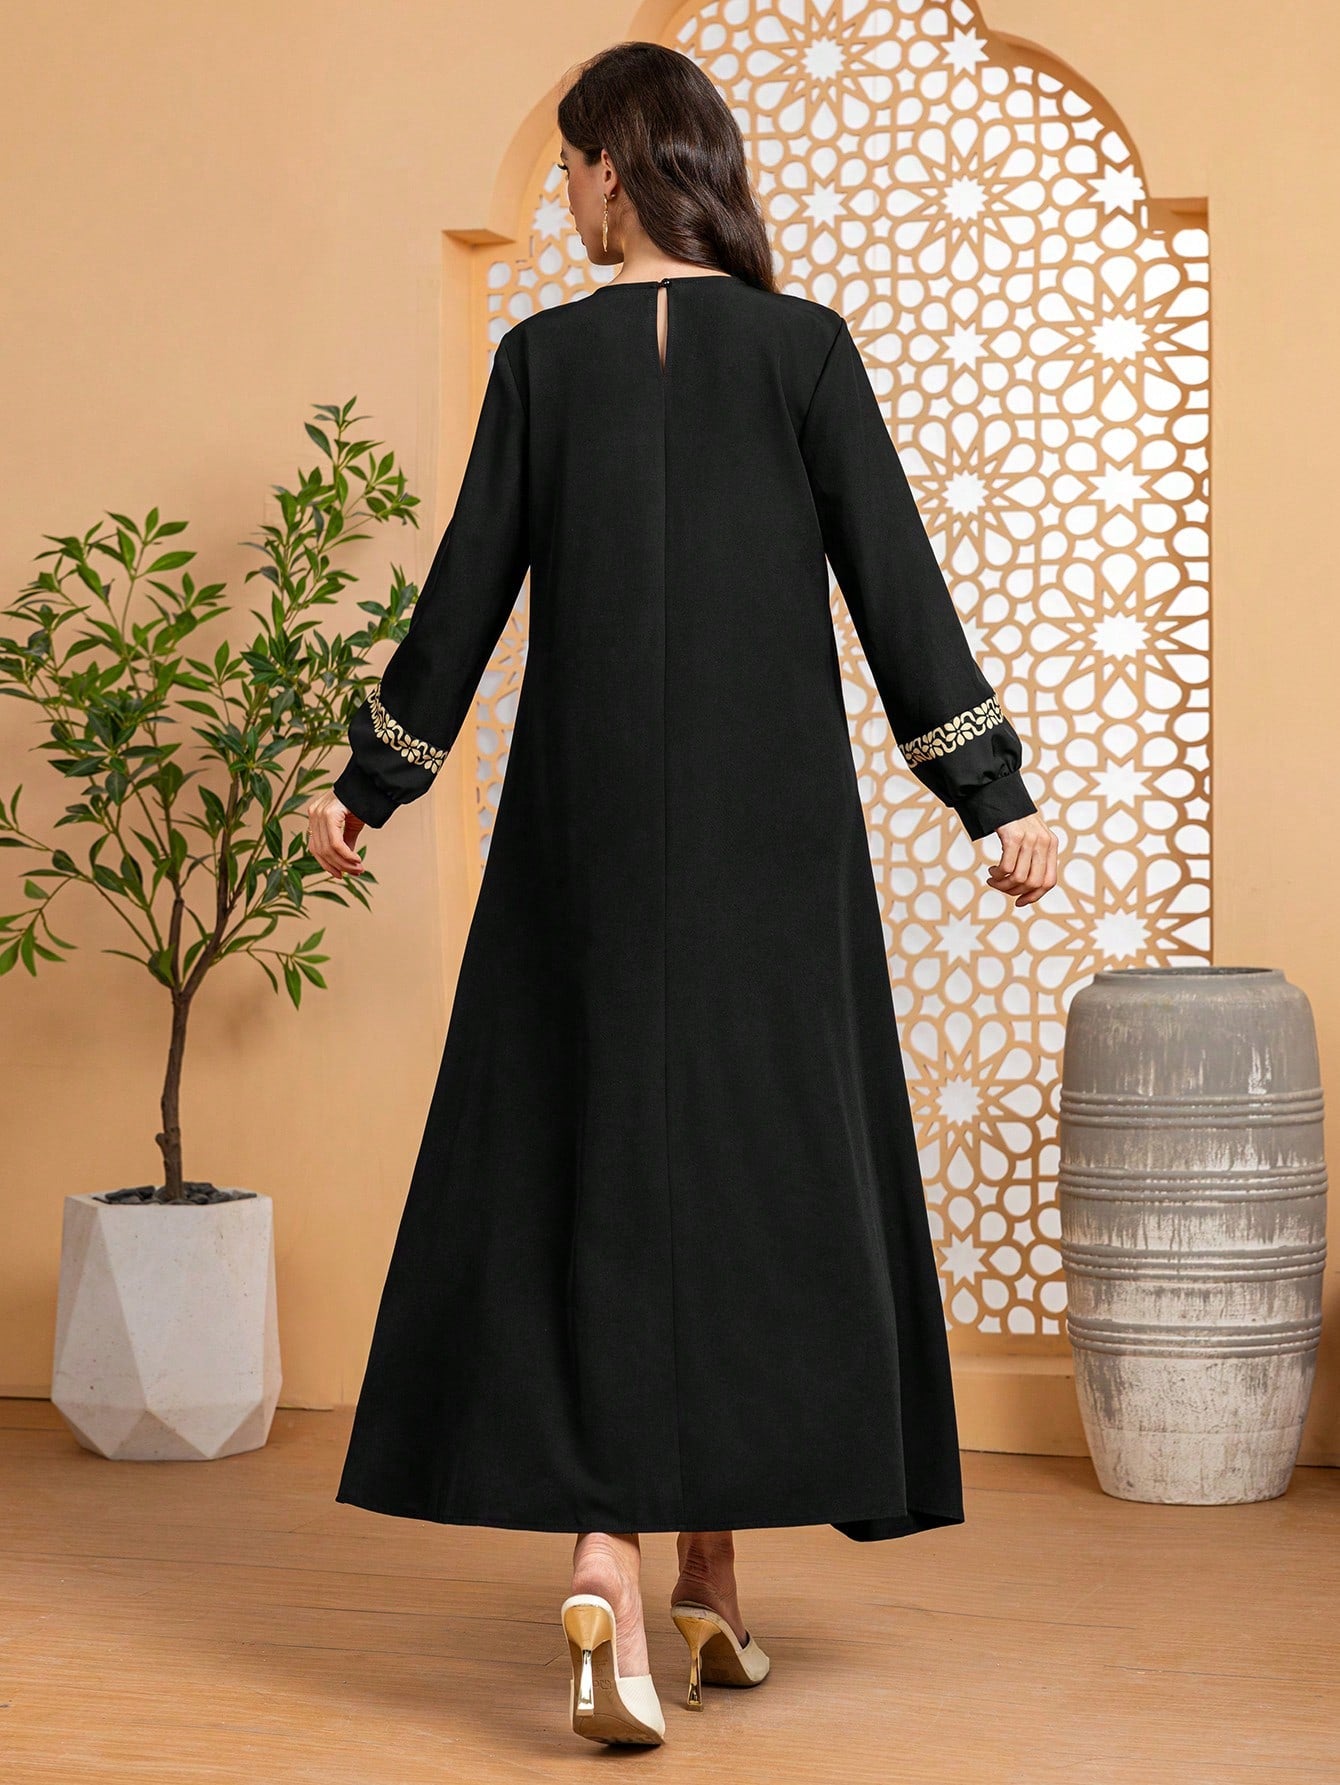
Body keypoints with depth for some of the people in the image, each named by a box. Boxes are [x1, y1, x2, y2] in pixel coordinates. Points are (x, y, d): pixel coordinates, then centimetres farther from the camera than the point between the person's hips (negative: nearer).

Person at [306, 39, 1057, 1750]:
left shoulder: (542, 355, 1)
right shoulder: (804, 344, 0)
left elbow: (466, 592, 3)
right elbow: (896, 580, -4)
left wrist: (370, 783, 15)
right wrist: (997, 791, 0)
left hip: (588, 812, 0)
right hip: (771, 819, 0)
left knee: (593, 1168, 4)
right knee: (761, 1160, 10)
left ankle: (607, 1559, -13)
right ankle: (711, 1572, 17)